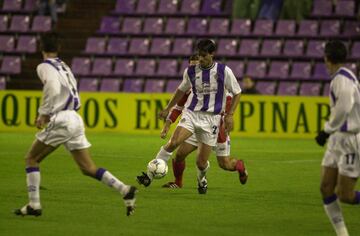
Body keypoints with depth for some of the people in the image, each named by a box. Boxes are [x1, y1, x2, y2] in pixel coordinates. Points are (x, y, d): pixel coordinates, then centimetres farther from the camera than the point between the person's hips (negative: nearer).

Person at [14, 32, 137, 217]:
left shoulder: (45, 67, -4)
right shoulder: (63, 66, 21)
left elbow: (53, 89, -22)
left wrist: (44, 113, -14)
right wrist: (48, 113, 22)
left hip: (61, 121, -8)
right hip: (75, 118, 8)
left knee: (31, 159, 5)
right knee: (88, 168, 7)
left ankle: (34, 205, 1)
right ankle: (125, 190, -7)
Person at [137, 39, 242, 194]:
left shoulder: (224, 71, -5)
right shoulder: (191, 71, 2)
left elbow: (236, 93, 5)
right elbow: (181, 90, 21)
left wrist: (230, 114, -5)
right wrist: (168, 109, 22)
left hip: (212, 118, -1)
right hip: (191, 113, 1)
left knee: (201, 163, -2)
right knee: (173, 143, -25)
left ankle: (201, 179, 35)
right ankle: (149, 175, -22)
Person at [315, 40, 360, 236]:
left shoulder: (342, 79, -18)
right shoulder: (343, 77, 11)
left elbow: (344, 108, -33)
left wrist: (327, 131, -25)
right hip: (338, 140, 9)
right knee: (326, 188, 4)